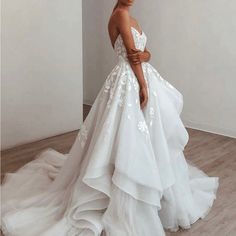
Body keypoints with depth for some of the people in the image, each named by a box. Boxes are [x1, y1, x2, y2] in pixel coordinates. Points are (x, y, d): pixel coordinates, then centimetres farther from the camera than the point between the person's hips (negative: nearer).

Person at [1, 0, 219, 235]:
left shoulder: (132, 19, 19)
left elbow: (145, 53, 12)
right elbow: (130, 54, -15)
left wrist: (143, 55, -12)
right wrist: (144, 87, -16)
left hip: (141, 79, 10)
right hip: (129, 83, -10)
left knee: (147, 141, 17)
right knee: (128, 140, -5)